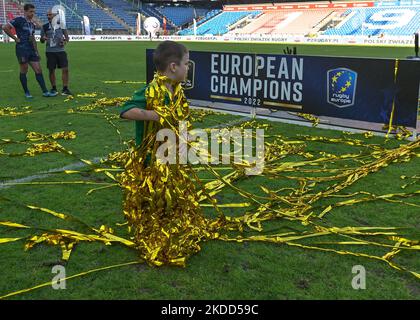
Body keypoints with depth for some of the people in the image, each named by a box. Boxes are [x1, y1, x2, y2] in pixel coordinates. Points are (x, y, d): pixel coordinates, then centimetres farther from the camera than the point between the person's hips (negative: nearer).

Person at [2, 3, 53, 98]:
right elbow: (5, 27, -10)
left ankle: (45, 91, 3)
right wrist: (15, 38, -9)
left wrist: (36, 51, 18)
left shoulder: (32, 24, 17)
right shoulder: (19, 20, -6)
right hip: (22, 49, -7)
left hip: (31, 50, 7)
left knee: (38, 70, 2)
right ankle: (26, 92, 9)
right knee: (24, 71, 0)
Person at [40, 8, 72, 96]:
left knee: (65, 69, -7)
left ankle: (65, 89, 1)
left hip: (61, 50, 0)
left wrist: (65, 41, -10)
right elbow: (42, 40, 9)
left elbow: (67, 37, 12)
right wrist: (43, 39, -14)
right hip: (50, 52, 0)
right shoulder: (45, 27, 4)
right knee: (51, 70, 3)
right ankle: (54, 89, 17)